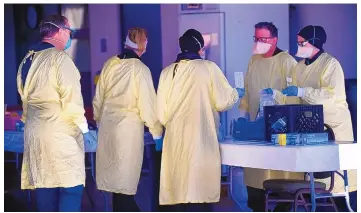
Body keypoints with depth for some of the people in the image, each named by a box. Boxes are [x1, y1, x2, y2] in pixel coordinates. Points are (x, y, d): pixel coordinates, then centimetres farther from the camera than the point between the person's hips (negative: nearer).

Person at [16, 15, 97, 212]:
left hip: (35, 132, 8)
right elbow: (71, 99, -14)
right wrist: (84, 130, -7)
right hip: (61, 133, -8)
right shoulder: (59, 58, -11)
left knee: (44, 184, 10)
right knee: (71, 186, -5)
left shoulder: (27, 60, 13)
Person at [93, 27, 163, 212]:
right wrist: (157, 131, 2)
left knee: (114, 175, 13)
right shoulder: (140, 69, -13)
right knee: (125, 178, 3)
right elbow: (147, 104, -10)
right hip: (128, 127, -5)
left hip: (107, 125, 5)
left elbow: (98, 98, 9)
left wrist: (99, 120, 24)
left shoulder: (110, 64, 1)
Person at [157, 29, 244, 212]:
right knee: (198, 194, -1)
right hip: (200, 143, -4)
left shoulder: (167, 72, 5)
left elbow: (161, 113, 8)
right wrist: (237, 93, 22)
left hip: (174, 143, 4)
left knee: (176, 195, 6)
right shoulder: (208, 68, -3)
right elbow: (223, 101, 1)